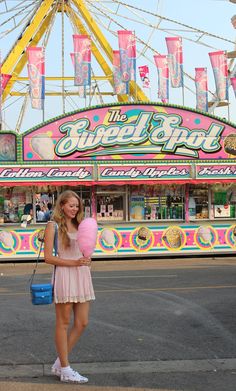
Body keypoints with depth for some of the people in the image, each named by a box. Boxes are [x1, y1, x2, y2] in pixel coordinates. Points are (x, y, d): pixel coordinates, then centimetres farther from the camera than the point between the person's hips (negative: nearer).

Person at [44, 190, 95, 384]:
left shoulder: (79, 225, 15)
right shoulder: (53, 226, -3)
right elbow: (48, 257, -9)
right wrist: (74, 263, -16)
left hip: (82, 276, 7)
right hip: (64, 275, -7)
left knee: (82, 323, 6)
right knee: (64, 323, 2)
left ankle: (59, 363, 19)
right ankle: (65, 370, 10)